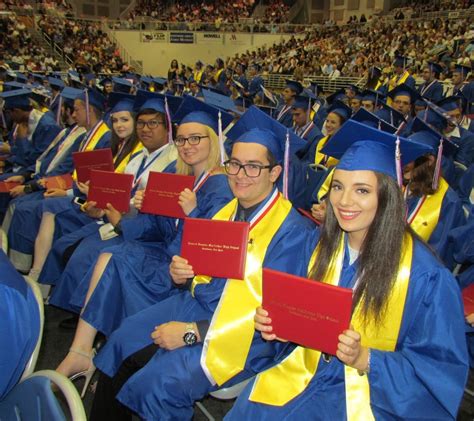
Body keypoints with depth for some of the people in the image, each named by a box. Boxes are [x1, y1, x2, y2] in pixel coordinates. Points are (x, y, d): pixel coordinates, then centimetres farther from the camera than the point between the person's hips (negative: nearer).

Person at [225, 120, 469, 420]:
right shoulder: (322, 248, -2)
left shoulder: (426, 275, -18)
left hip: (375, 392, -4)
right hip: (310, 372, 4)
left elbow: (443, 369, -12)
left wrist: (364, 359, -25)